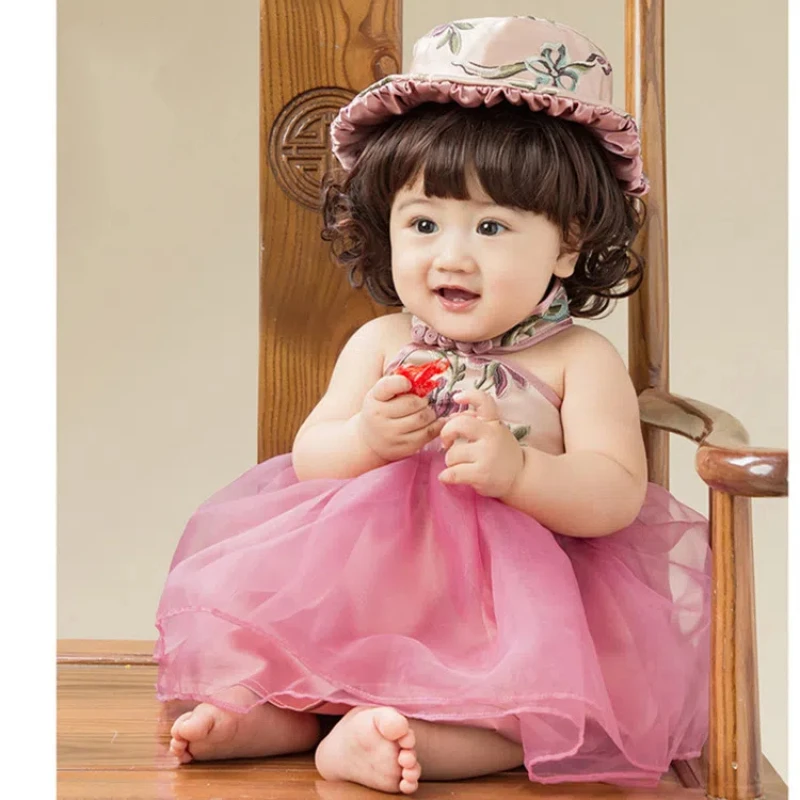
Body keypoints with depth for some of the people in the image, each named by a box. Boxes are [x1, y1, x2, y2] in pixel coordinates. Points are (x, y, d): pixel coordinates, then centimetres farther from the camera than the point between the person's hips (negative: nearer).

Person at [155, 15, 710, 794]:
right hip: (373, 576, 4)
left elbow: (616, 496, -15)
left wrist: (517, 469, -34)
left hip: (519, 594, -3)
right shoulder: (380, 344, 5)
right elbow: (309, 459, 1)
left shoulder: (580, 362, -5)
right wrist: (362, 439, -23)